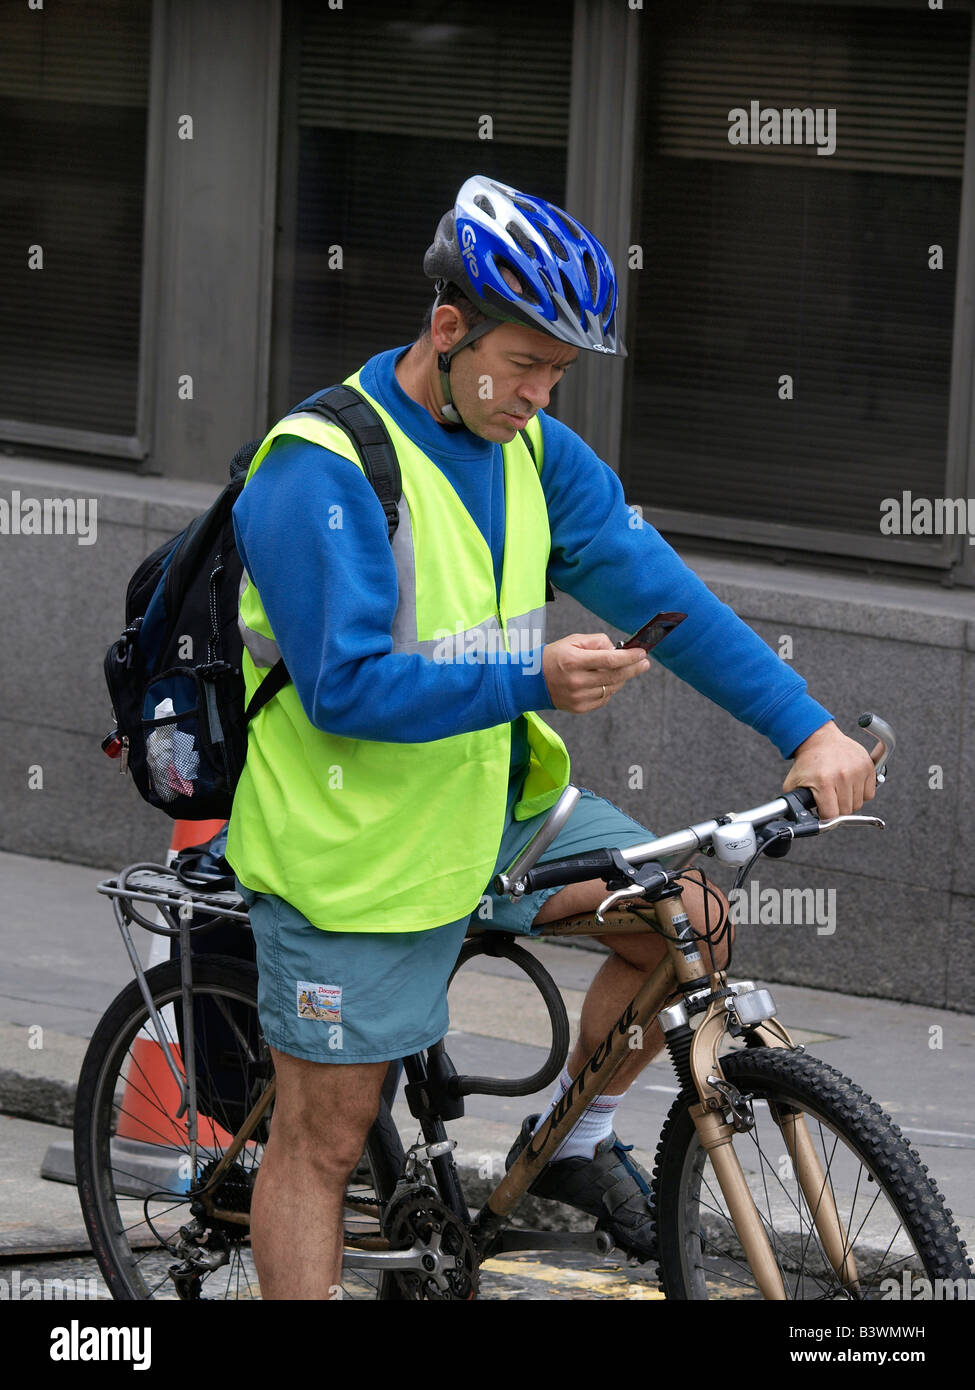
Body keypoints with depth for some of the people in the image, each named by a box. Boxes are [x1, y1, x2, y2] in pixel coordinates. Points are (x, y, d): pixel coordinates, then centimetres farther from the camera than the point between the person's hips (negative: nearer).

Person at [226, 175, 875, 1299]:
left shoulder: (532, 450, 3)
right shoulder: (322, 469, -21)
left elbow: (656, 590, 1)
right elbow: (345, 687, -25)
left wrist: (806, 726, -7)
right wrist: (532, 680, -34)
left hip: (497, 804, 7)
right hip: (356, 840, -7)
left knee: (687, 918, -2)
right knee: (326, 1135, -1)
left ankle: (574, 1141, 20)